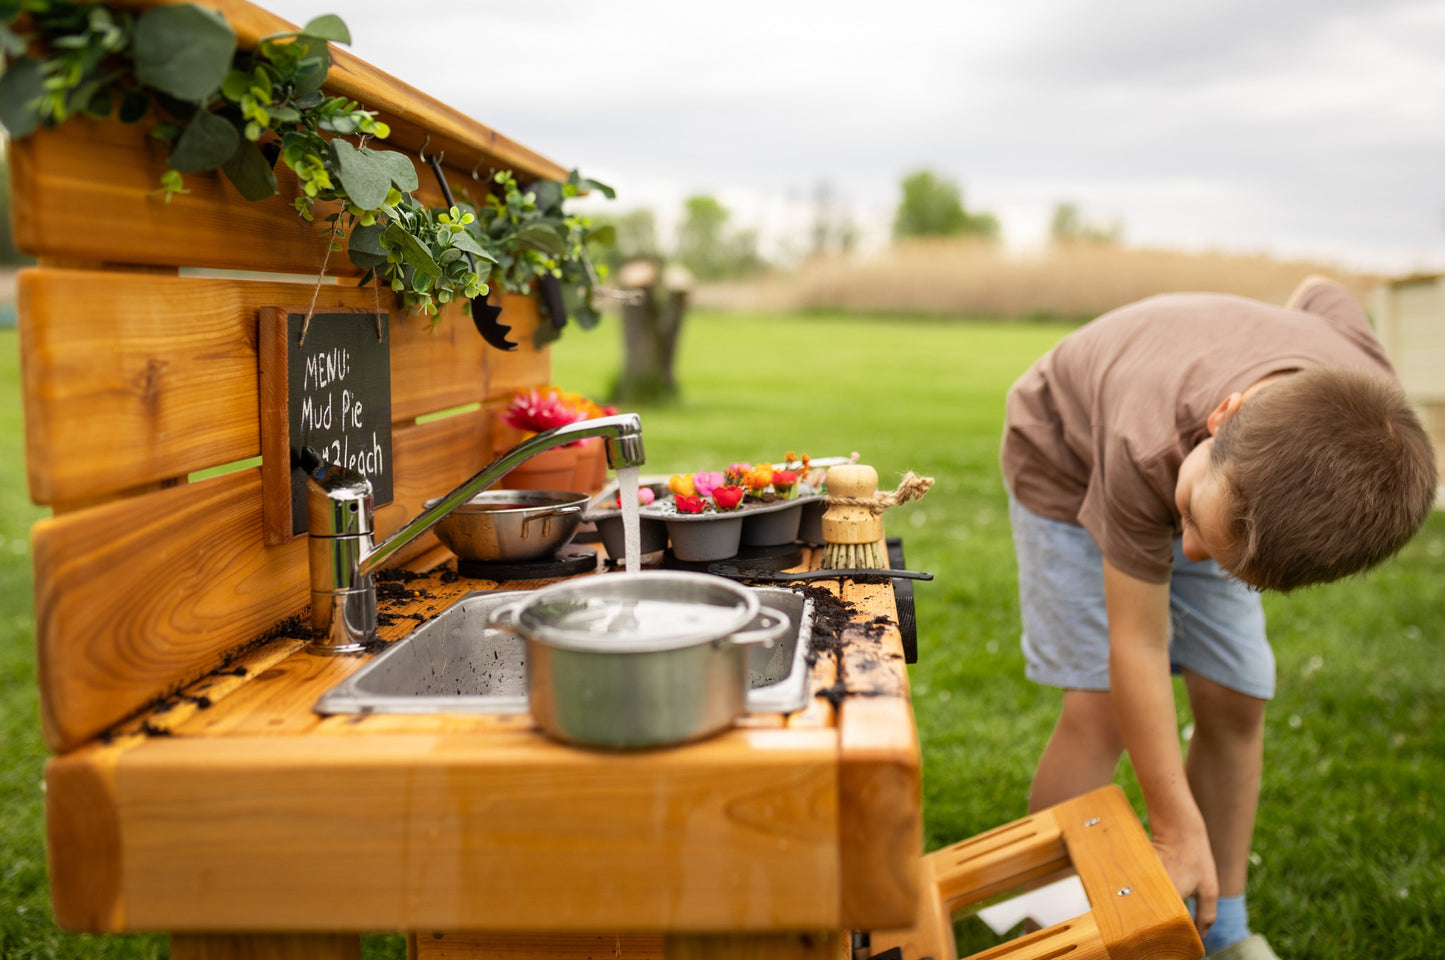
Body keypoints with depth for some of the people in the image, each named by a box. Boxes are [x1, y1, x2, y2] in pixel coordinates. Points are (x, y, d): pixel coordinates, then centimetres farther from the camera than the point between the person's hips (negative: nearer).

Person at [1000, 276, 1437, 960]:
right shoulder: (1148, 448, -46)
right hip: (1070, 457, -4)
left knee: (1237, 700, 0)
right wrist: (1176, 831, -28)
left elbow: (1320, 291, -9)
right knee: (1099, 710, -15)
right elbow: (1137, 646, -33)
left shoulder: (1369, 402, -34)